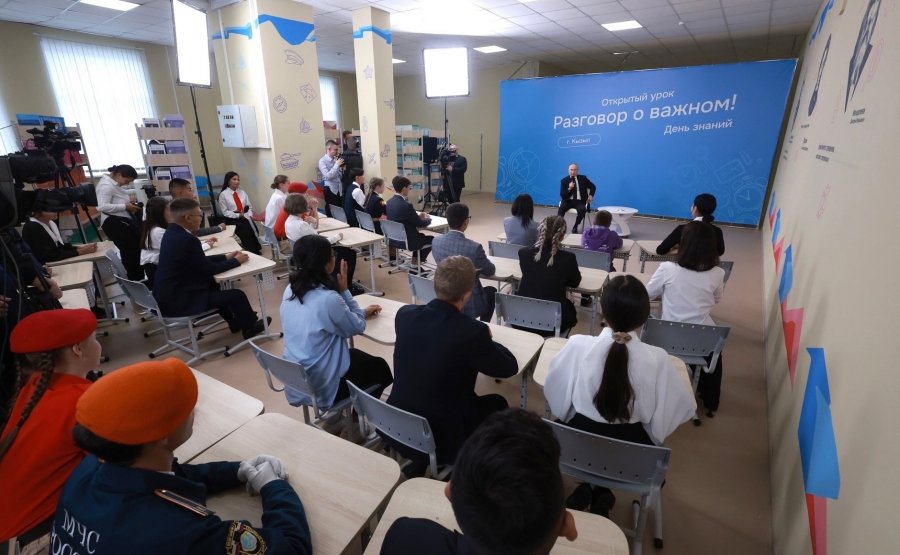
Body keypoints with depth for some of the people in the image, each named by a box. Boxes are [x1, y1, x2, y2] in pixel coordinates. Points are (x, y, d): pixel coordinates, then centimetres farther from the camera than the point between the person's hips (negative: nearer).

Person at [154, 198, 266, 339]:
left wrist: (226, 256, 12)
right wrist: (236, 261, -3)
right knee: (237, 295, -3)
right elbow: (209, 269, -15)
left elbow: (200, 261, 13)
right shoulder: (187, 239, -25)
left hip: (168, 294, 10)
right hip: (178, 301, -10)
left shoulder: (172, 232, 5)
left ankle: (235, 322, 39)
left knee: (212, 284, 29)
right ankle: (250, 327, 22)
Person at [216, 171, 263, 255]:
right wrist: (238, 215, -17)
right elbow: (225, 212, -5)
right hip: (232, 219, -4)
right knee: (245, 228, -33)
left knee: (252, 226, -29)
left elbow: (249, 207, 14)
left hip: (245, 217, 4)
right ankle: (251, 252, -28)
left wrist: (250, 215, -7)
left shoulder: (242, 192, 15)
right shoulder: (223, 195, 0)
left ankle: (257, 250, -24)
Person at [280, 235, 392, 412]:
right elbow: (358, 327, -12)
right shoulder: (328, 299, -29)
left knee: (357, 355, 30)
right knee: (381, 368, 18)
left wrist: (362, 312, 12)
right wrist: (344, 290, -8)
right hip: (320, 388, -7)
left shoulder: (290, 290, -4)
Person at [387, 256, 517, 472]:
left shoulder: (405, 314, -10)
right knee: (497, 403, 19)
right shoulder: (472, 331, -24)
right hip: (439, 439, -4)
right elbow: (509, 367, -6)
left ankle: (418, 464, 38)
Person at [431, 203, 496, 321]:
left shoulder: (436, 241, -10)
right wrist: (482, 259, 14)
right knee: (492, 291, 28)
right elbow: (490, 271, -7)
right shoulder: (474, 247, -26)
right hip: (470, 304, -5)